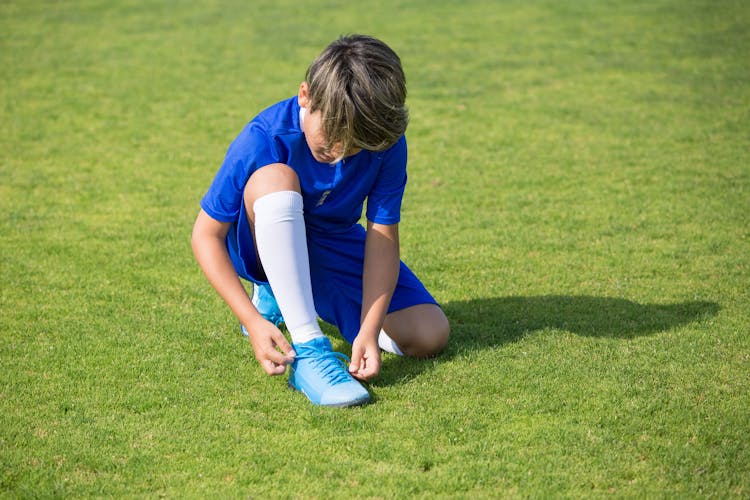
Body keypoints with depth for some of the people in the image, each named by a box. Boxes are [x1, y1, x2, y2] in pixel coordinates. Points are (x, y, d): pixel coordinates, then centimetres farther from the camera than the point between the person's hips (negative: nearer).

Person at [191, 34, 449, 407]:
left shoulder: (387, 143, -22)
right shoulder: (263, 139, -30)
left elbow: (382, 239, -21)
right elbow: (206, 234, -23)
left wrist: (369, 330, -32)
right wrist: (252, 321, -33)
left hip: (334, 247, 4)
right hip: (262, 246, -4)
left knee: (430, 336, -12)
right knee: (275, 178, -39)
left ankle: (284, 296, 11)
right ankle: (308, 349, -37)